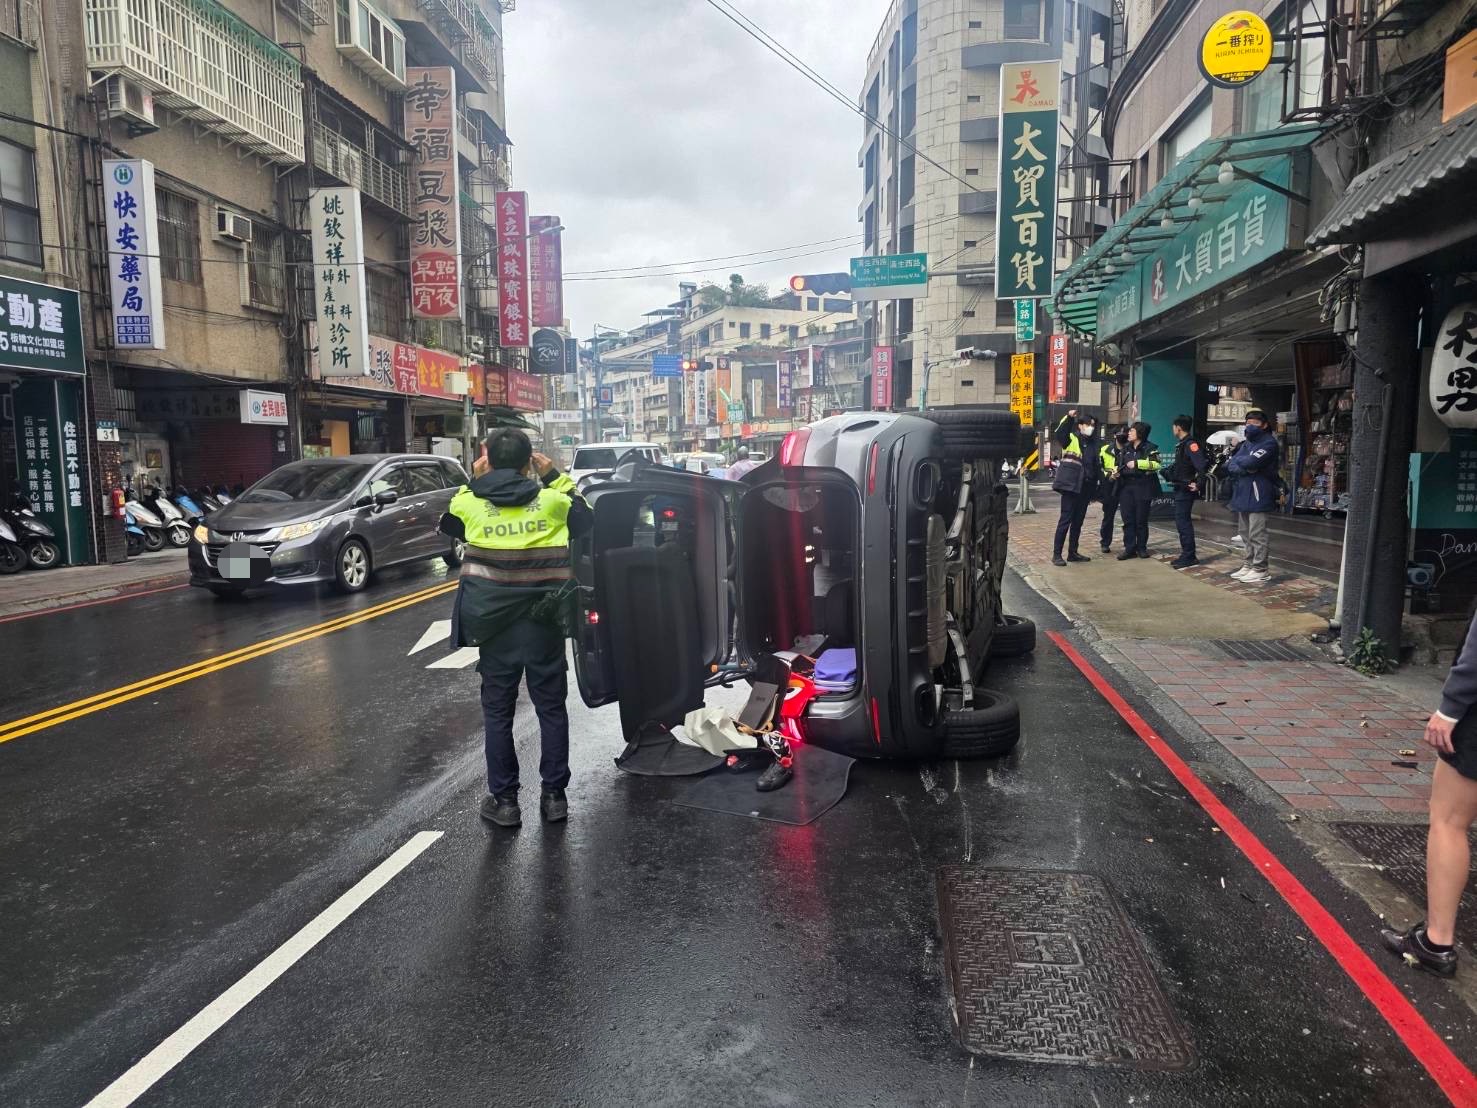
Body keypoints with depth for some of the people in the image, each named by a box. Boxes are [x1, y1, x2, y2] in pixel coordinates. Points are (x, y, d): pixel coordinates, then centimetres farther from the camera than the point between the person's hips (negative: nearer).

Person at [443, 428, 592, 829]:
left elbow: (451, 526, 18)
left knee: (498, 712, 11)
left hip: (495, 626, 0)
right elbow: (586, 520, 15)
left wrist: (473, 481, 15)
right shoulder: (550, 501, -5)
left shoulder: (471, 503, -5)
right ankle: (554, 795, 18)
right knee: (551, 708, 12)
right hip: (545, 625, 0)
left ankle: (504, 800, 16)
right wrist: (555, 477, 13)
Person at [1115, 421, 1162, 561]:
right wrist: (1116, 471, 3)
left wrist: (1137, 463, -24)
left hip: (1143, 487, -5)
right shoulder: (1126, 448, 14)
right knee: (1128, 519, 1)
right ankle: (1129, 548, 4)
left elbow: (1155, 464, -19)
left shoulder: (1150, 448, -4)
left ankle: (1142, 548, 13)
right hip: (1126, 487, 5)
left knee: (1141, 520, 2)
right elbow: (1120, 464, 24)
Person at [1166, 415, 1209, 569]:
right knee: (1182, 522, 14)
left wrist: (1199, 484, -25)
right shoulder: (1182, 444, 14)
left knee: (1183, 522, -8)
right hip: (1180, 489, 10)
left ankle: (1189, 557, -4)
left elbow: (1202, 466, -26)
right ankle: (1186, 555, 21)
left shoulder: (1190, 444, -16)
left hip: (1186, 490, -10)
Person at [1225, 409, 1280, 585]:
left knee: (1257, 535, -7)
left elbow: (1250, 462, -22)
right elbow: (1229, 465, 9)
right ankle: (1250, 565, 22)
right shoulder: (1247, 443, 19)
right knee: (1246, 533, 13)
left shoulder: (1269, 443, -7)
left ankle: (1260, 570, -3)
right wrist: (1243, 468, -10)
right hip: (1242, 493, 8)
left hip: (1257, 494, -8)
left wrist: (1237, 461, -2)